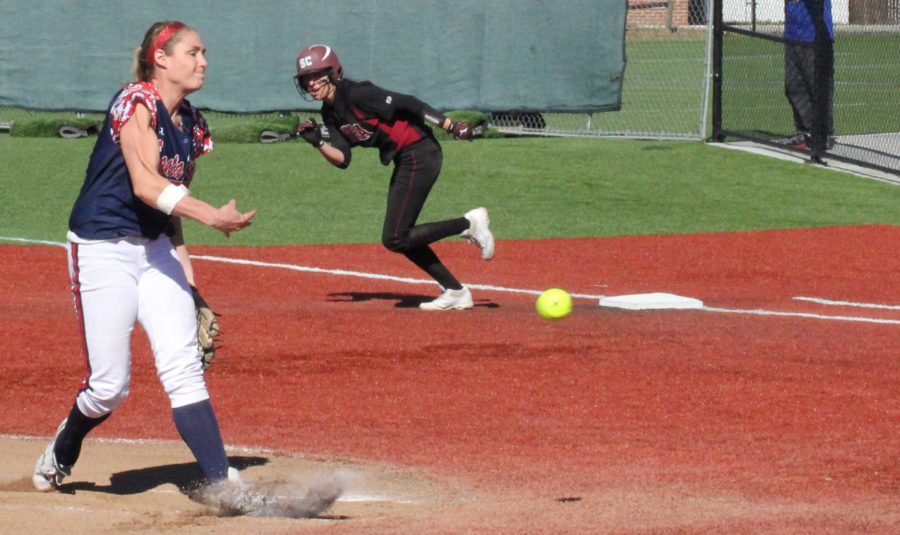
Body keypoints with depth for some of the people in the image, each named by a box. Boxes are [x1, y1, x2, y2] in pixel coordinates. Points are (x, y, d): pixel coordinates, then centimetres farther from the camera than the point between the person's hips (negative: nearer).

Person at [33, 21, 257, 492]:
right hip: (103, 248, -7)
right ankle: (62, 450, 28)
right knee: (110, 386, -3)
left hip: (155, 250, 7)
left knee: (184, 368, -6)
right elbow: (145, 184, -28)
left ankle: (220, 484, -11)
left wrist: (189, 288, 13)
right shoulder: (137, 102, -15)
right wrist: (212, 217, -39)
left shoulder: (191, 125, 9)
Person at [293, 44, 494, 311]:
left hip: (420, 155, -10)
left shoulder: (357, 94, -17)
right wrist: (318, 143, -14)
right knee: (401, 237, 12)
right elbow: (342, 159, 5)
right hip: (403, 160, 10)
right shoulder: (330, 113, 9)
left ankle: (468, 223, -2)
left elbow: (407, 104, -21)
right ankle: (455, 292, 18)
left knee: (394, 239, -11)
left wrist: (452, 126, -26)